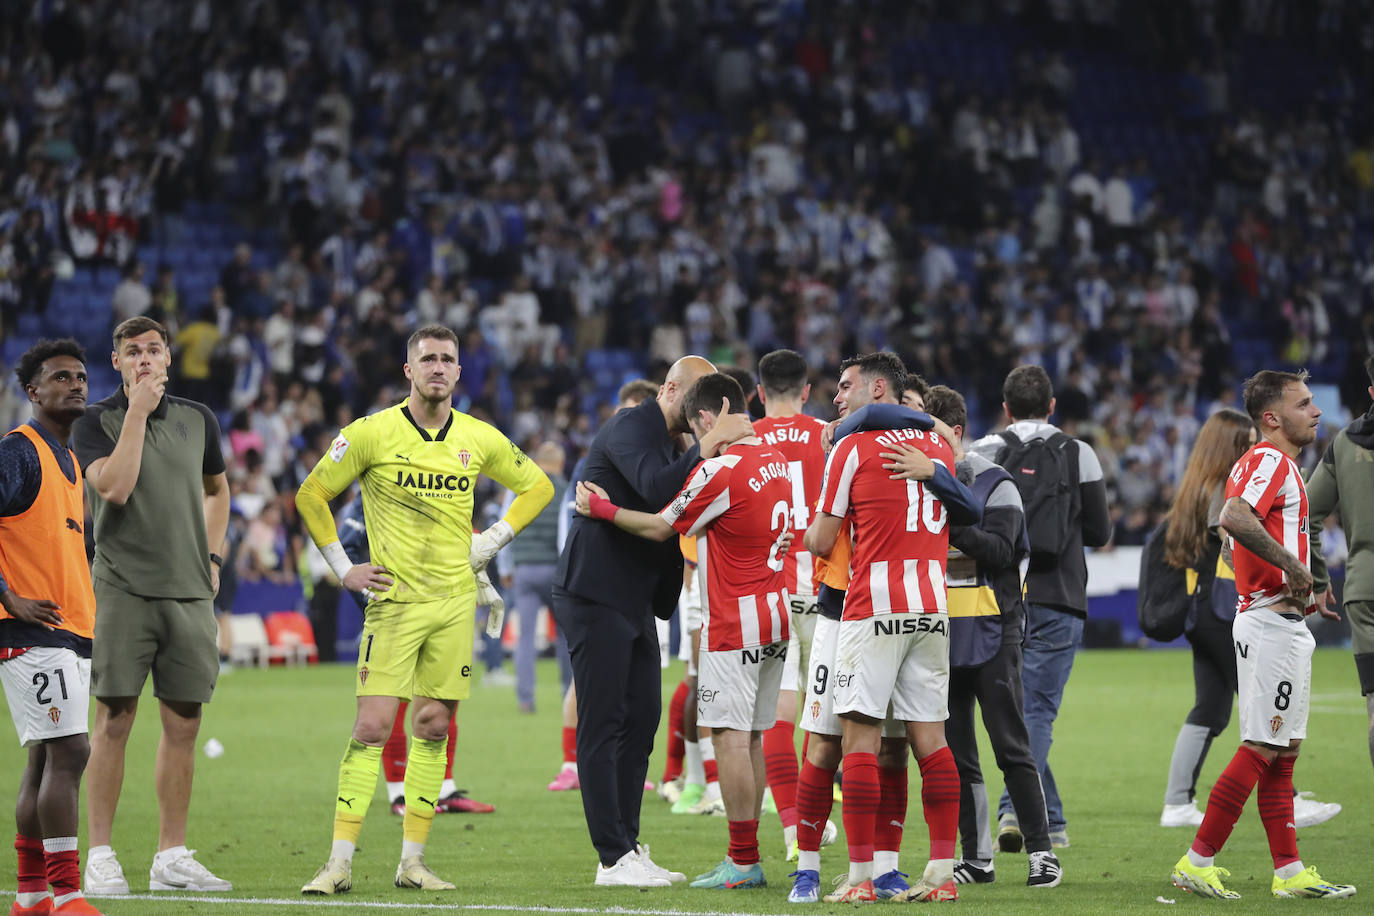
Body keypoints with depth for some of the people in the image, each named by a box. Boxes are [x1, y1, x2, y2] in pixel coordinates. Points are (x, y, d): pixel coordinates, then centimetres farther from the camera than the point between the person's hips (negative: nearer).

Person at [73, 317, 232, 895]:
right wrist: (138, 412, -15)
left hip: (189, 591, 4)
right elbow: (114, 487, -18)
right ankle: (100, 856, 0)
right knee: (114, 721, -6)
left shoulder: (197, 420, 12)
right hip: (123, 588, -4)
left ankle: (172, 858, 12)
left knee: (183, 726, 5)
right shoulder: (96, 422, -1)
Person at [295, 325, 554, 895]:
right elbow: (311, 495, 4)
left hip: (455, 599, 4)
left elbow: (538, 487, 20)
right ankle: (340, 863, -10)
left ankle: (412, 860, 10)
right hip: (394, 600, -3)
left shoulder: (479, 439, 5)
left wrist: (491, 542, 9)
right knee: (373, 726, -11)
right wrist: (343, 569, 1)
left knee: (434, 727, 4)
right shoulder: (373, 434, -5)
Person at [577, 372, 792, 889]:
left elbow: (661, 528, -7)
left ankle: (743, 861, -5)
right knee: (750, 738, 10)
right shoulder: (775, 460, 8)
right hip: (775, 618, 8)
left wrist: (602, 509, 6)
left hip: (734, 624, -8)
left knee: (731, 737, -5)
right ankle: (745, 858, 12)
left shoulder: (720, 470, -16)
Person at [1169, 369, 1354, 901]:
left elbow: (1235, 526, 26)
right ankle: (1198, 861, -7)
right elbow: (1234, 519, -31)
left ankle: (1289, 871, 11)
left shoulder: (1268, 463, 20)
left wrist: (1302, 594, 21)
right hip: (1272, 623, -11)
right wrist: (1292, 565, -26)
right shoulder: (1272, 461, -13)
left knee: (1282, 751, 10)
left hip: (1285, 624, 11)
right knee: (1262, 748, -9)